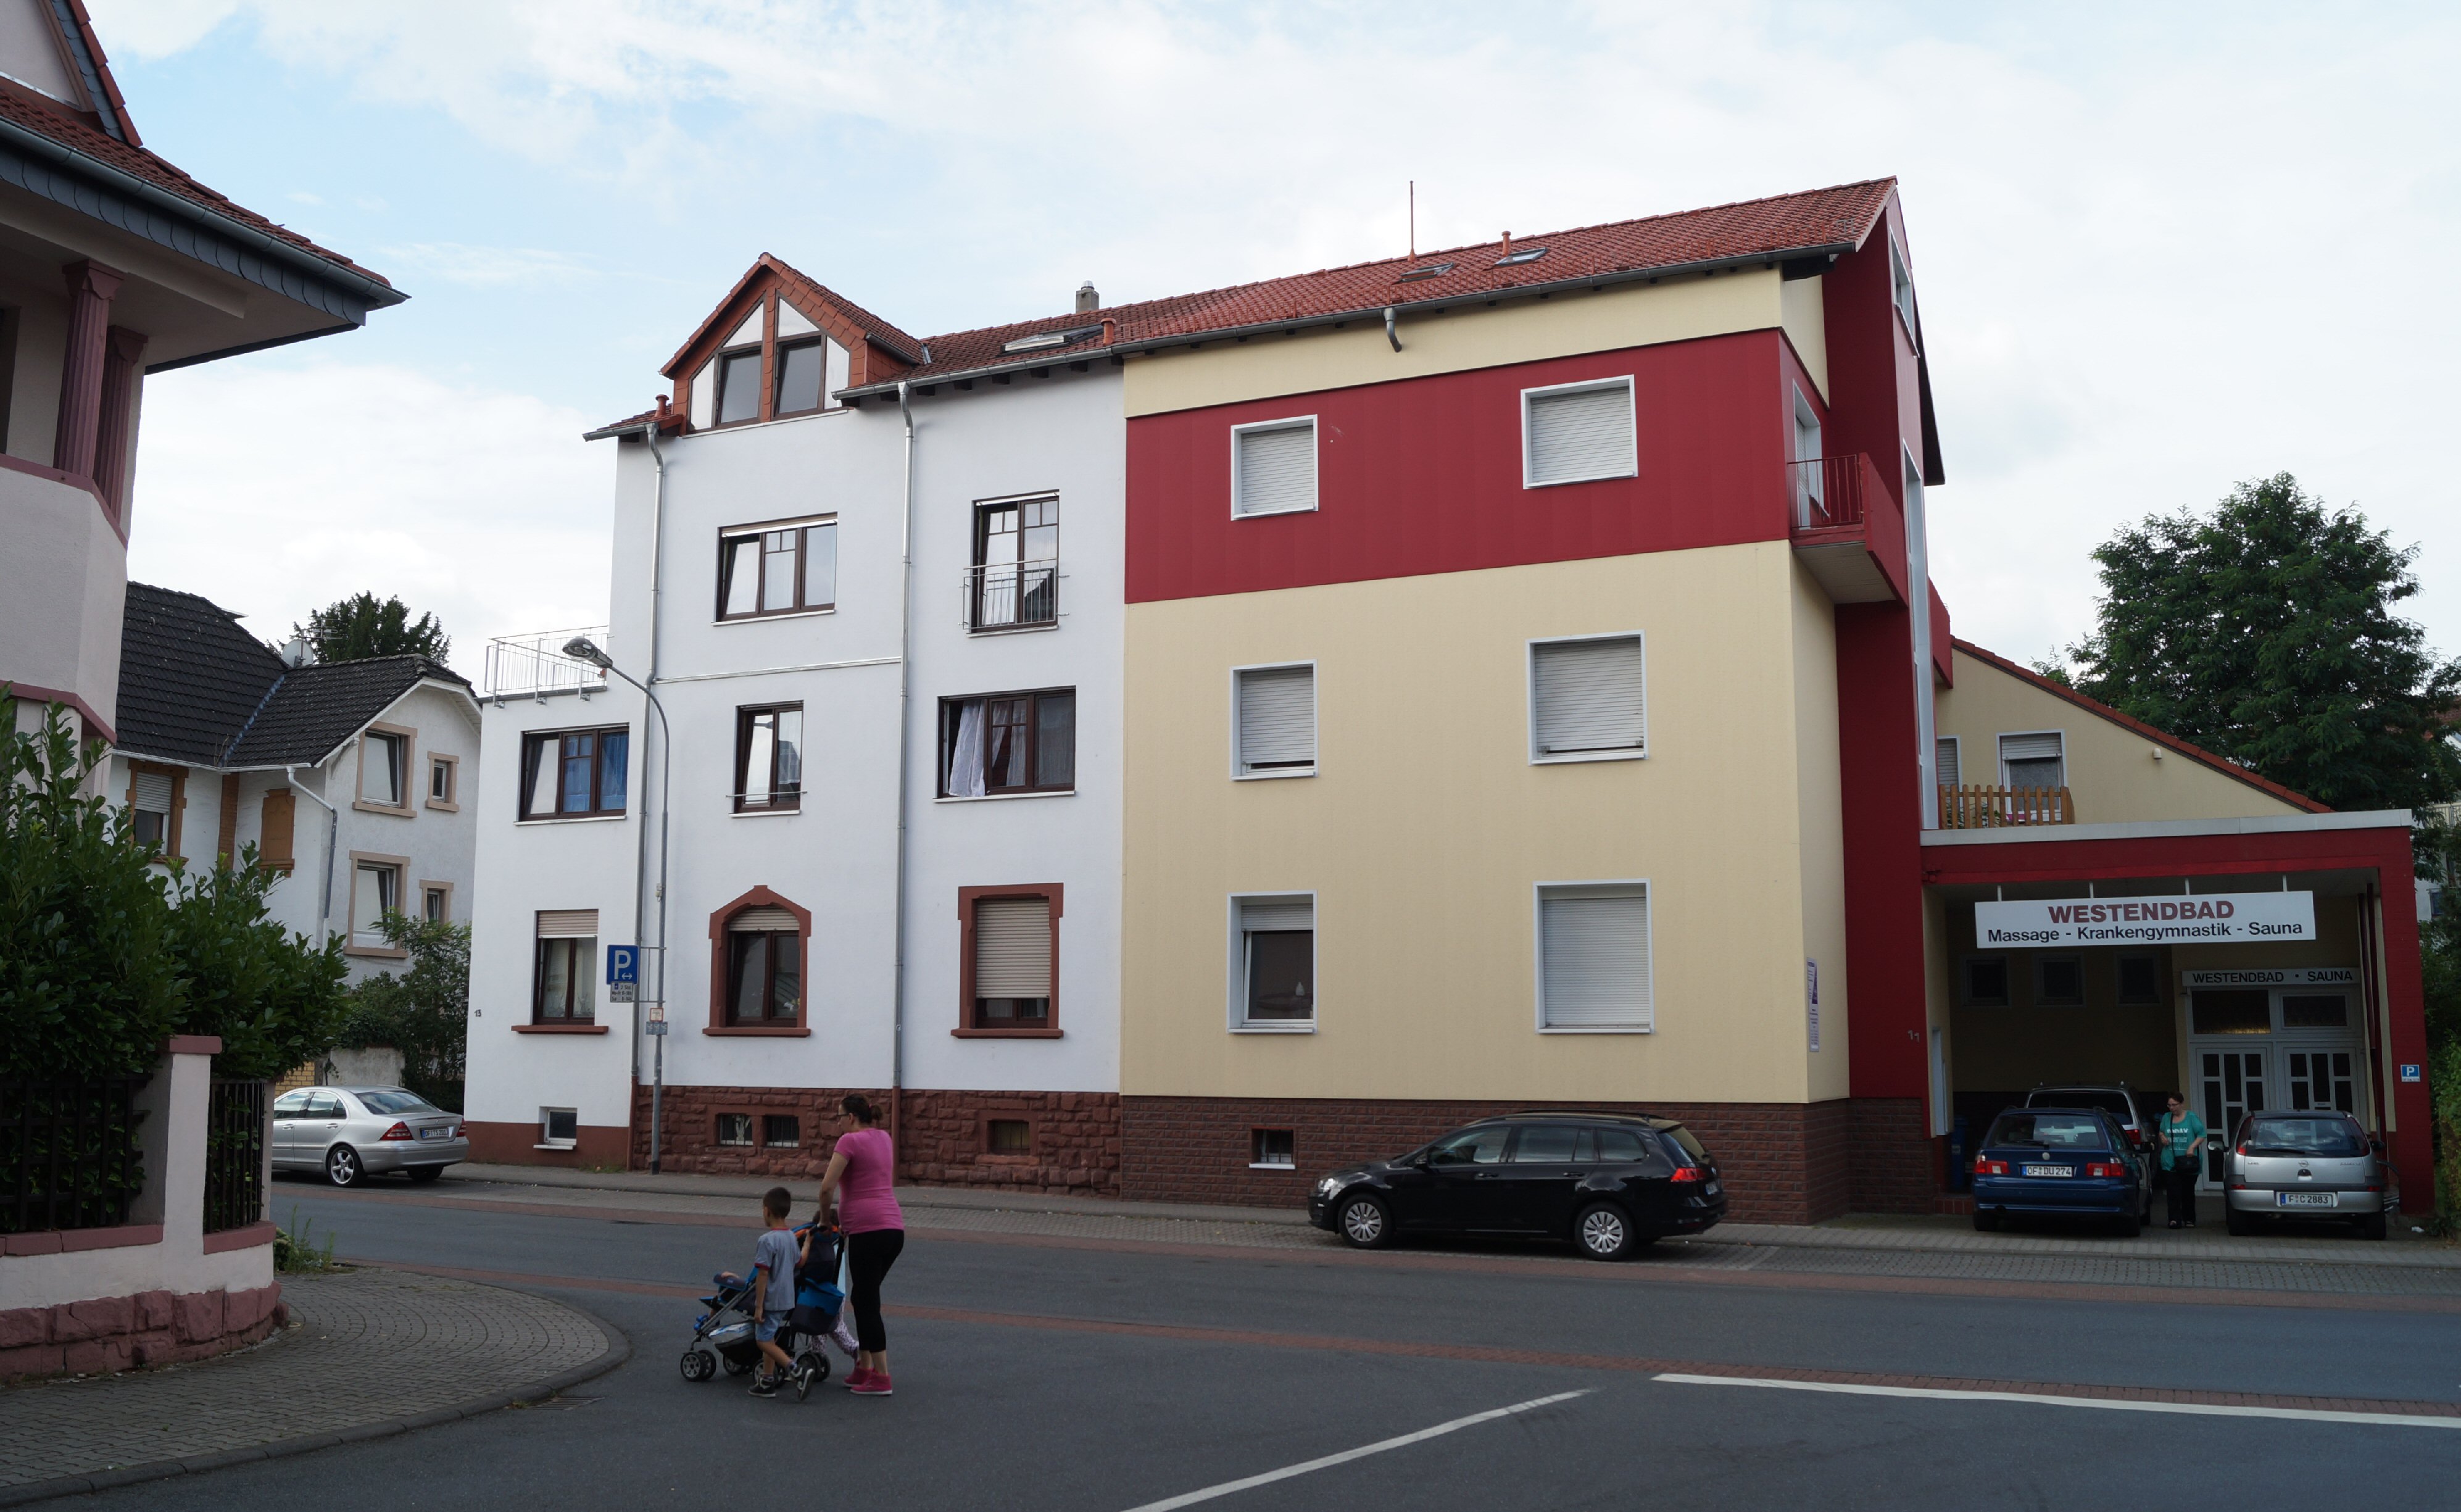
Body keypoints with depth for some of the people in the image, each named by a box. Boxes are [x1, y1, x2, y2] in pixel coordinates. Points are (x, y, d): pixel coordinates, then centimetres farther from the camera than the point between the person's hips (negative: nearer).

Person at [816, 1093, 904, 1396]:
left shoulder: (850, 1140, -8)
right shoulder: (884, 1139, 17)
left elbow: (827, 1187, -12)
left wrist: (825, 1218, 6)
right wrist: (848, 1217, 20)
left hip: (868, 1230, -8)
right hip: (894, 1228, 8)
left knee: (867, 1302, 0)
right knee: (863, 1298, 19)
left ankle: (881, 1379, 2)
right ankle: (864, 1369, 22)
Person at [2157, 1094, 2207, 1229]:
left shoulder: (2191, 1118, 0)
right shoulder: (2166, 1118, 11)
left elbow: (2202, 1135, -2)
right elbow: (2161, 1131, 24)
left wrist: (2192, 1147, -16)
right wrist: (2162, 1137, 1)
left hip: (2188, 1162, -2)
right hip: (2170, 1162, 2)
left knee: (2188, 1192, 8)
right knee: (2173, 1193, -9)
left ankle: (2189, 1219, 19)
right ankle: (2175, 1220, -12)